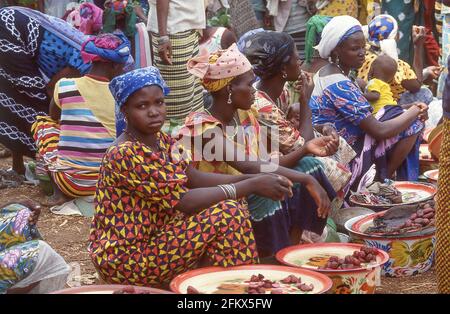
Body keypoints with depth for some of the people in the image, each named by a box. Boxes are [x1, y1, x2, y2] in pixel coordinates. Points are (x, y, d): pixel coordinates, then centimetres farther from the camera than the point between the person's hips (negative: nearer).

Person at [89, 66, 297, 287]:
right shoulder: (124, 154, -23)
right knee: (227, 213, -18)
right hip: (125, 259, -9)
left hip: (152, 239, 9)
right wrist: (251, 186, -22)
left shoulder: (161, 140, 5)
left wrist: (251, 179, -11)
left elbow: (195, 178, 2)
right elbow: (182, 200, -25)